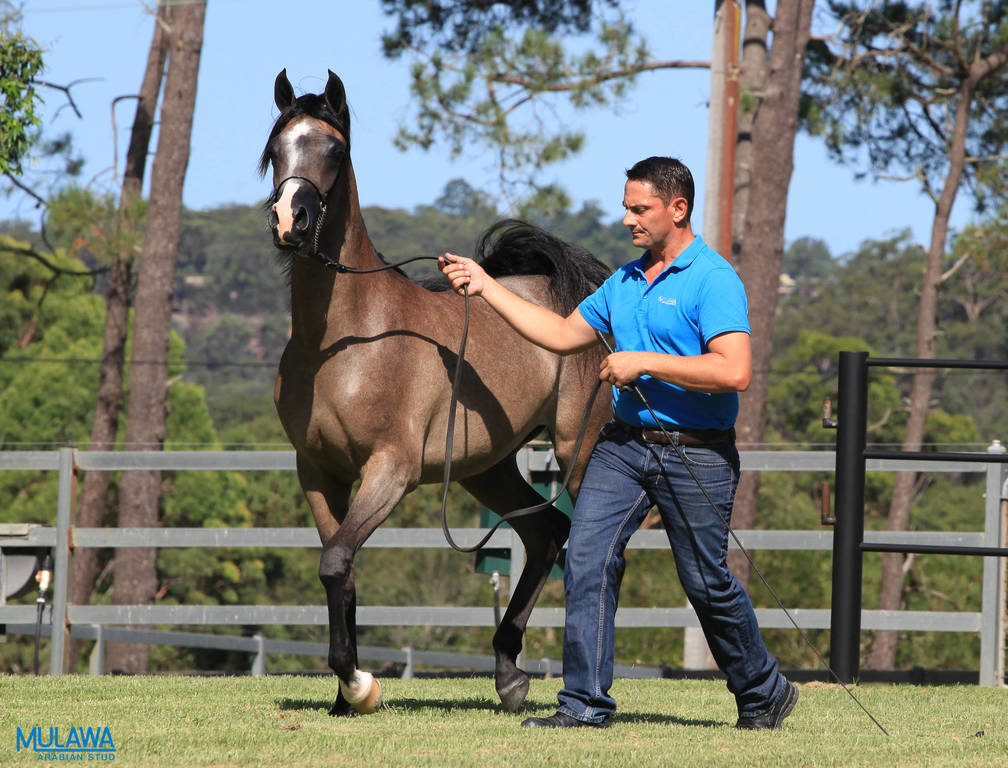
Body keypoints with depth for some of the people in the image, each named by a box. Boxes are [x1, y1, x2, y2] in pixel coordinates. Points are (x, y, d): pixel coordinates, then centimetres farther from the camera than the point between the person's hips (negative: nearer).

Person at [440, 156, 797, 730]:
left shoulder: (713, 280, -11)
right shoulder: (625, 282, 14)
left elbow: (734, 373, -23)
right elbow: (563, 335, 22)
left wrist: (644, 364, -19)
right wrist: (486, 287, 17)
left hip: (696, 454, -7)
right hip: (624, 443, 7)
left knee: (707, 584, 3)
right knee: (588, 559, -8)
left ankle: (765, 694, 24)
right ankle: (586, 704, -5)